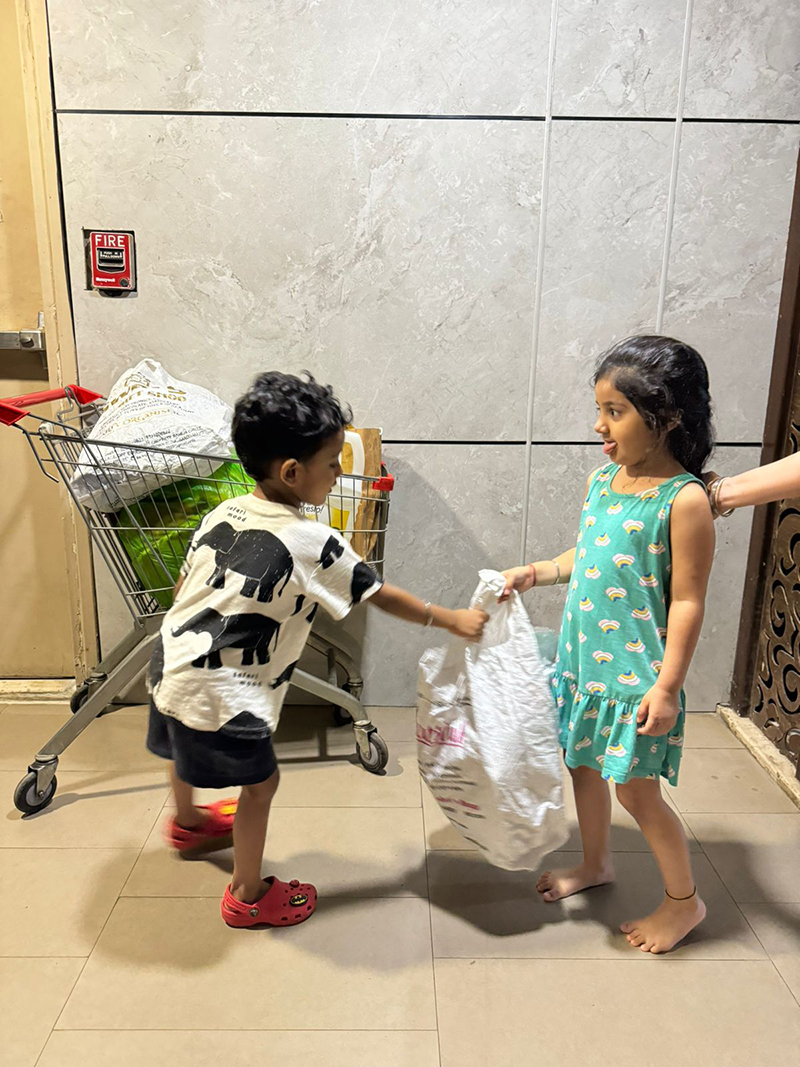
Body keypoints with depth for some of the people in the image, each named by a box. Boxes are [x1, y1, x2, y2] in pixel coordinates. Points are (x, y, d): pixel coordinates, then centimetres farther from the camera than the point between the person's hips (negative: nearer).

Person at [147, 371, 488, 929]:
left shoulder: (224, 513, 1)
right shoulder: (313, 543, -20)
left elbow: (185, 584, 10)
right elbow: (383, 596, -11)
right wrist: (453, 620, 2)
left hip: (172, 659, 9)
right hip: (221, 694, -9)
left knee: (187, 748, 33)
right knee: (260, 783, 12)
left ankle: (188, 823, 63)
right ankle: (249, 896, 31)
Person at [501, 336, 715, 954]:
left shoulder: (685, 500, -18)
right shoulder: (602, 480, 3)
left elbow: (687, 602, -17)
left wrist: (668, 685, -18)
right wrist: (535, 573, 3)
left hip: (637, 674, -7)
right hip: (583, 658, 8)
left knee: (636, 790, 5)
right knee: (584, 763, 21)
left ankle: (685, 901, 31)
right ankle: (596, 864, 46)